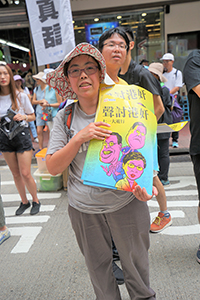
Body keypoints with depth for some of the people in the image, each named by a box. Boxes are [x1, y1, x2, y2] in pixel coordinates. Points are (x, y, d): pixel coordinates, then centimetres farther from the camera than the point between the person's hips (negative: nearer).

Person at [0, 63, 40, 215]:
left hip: (21, 135, -3)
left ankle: (36, 201, 19)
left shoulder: (21, 96, -5)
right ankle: (24, 201, 30)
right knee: (16, 174, 12)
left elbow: (32, 116, 5)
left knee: (25, 174, -3)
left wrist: (23, 116, -15)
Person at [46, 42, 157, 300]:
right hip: (84, 208, 1)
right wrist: (79, 138, -23)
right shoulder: (64, 118, -3)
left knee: (136, 261, 17)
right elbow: (53, 167, -7)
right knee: (98, 264, 20)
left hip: (126, 202, -1)